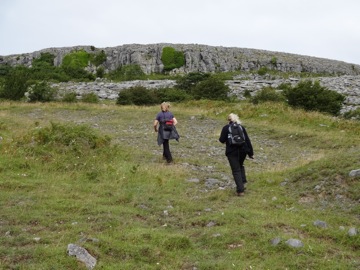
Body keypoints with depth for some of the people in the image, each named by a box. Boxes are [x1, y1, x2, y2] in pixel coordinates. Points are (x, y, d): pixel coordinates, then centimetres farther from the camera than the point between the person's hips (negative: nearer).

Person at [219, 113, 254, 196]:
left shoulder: (226, 128, -4)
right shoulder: (241, 127, 4)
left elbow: (222, 140, -6)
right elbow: (247, 140, 3)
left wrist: (224, 140, 19)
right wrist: (251, 153, 8)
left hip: (232, 152, -3)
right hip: (243, 151, 3)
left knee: (236, 170, 0)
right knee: (240, 166, 28)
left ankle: (240, 190, -6)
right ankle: (243, 182, 19)